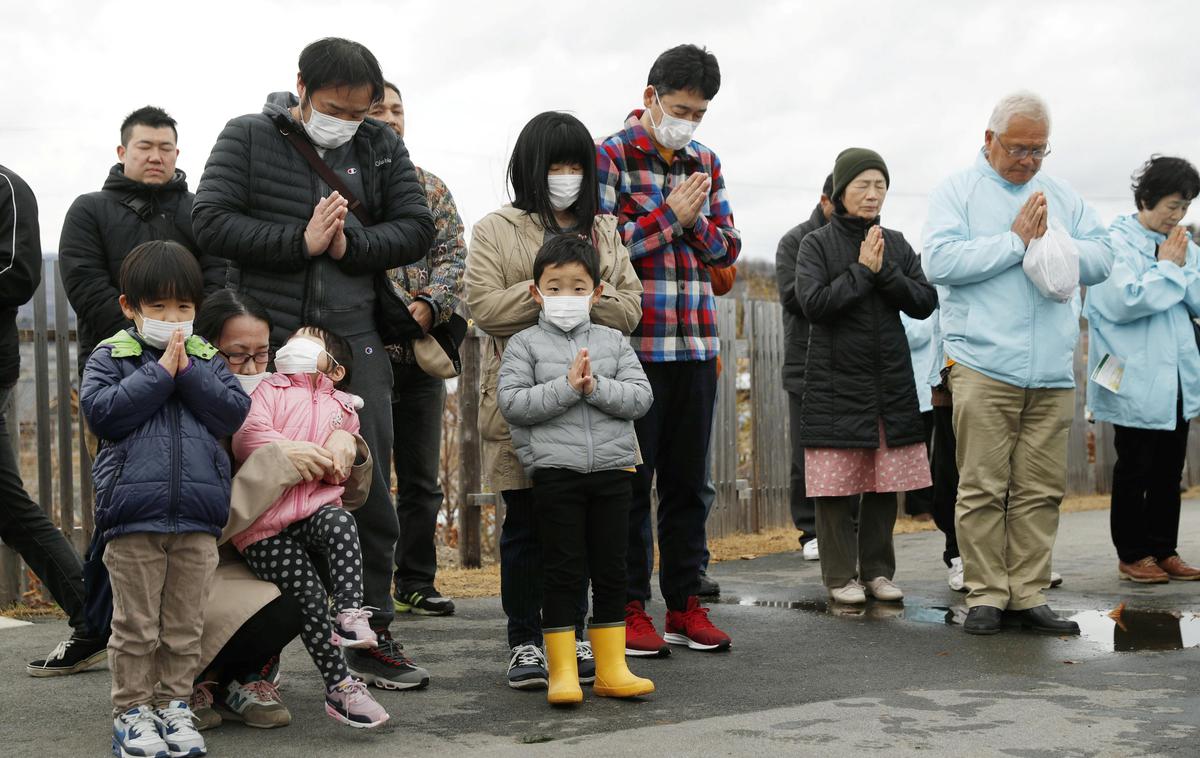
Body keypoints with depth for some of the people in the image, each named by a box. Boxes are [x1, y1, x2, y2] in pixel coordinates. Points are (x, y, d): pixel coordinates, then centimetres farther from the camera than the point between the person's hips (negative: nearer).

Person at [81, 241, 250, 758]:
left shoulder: (206, 360, 12)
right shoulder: (110, 358, 4)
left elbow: (234, 413, 0)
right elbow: (101, 412, -12)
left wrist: (188, 373, -10)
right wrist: (161, 373, -12)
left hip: (198, 518, 3)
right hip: (133, 518, -3)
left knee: (184, 625, 10)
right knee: (135, 626, 3)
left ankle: (174, 705, 21)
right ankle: (132, 712, 13)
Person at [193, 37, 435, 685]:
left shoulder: (382, 148, 11)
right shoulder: (248, 137, 3)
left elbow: (417, 229, 5)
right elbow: (210, 221, -7)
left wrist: (349, 244, -11)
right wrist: (301, 242, -14)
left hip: (354, 341, 3)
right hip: (267, 342, -2)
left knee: (370, 491, 5)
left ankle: (370, 635, 18)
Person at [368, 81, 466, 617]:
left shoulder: (430, 187, 16)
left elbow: (452, 252, 6)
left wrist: (429, 304, -12)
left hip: (421, 349, 5)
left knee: (421, 479, 10)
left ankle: (416, 583, 20)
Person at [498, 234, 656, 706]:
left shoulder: (613, 342, 10)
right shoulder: (525, 344, 2)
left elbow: (640, 397, 0)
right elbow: (513, 404, -10)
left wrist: (595, 387, -14)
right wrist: (567, 386, -16)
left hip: (612, 468, 3)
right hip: (554, 470, -3)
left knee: (611, 571, 8)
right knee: (564, 574, 0)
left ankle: (611, 669, 17)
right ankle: (562, 672, 8)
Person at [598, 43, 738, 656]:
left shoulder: (705, 164, 15)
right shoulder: (611, 156, -3)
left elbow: (728, 249, 14)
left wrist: (695, 220, -5)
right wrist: (669, 215, -11)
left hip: (696, 345, 6)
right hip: (632, 345, -5)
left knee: (687, 479, 10)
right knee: (630, 479, 1)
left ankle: (684, 605, 18)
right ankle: (629, 610, 9)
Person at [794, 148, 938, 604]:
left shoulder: (897, 245, 12)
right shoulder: (817, 244, 0)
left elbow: (925, 303, 3)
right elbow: (813, 302, -13)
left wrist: (885, 271, -9)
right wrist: (862, 270, -12)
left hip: (891, 382, 4)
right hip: (836, 382, -4)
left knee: (885, 484, 6)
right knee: (837, 484, -2)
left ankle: (878, 570, 18)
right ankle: (840, 575, 8)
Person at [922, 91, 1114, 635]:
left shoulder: (1062, 196, 19)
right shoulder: (956, 192, 5)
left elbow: (1102, 259, 12)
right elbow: (939, 262, -11)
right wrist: (1016, 240, -9)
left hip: (1052, 372, 4)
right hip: (983, 366, -4)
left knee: (1042, 489, 5)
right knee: (982, 488, -4)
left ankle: (1028, 594, 12)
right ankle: (985, 594, 5)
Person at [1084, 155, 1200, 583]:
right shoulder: (1116, 242, -10)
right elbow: (1123, 301, -22)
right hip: (1136, 382, -6)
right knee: (1135, 469, 3)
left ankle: (1163, 550, 21)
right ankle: (1132, 555, 12)